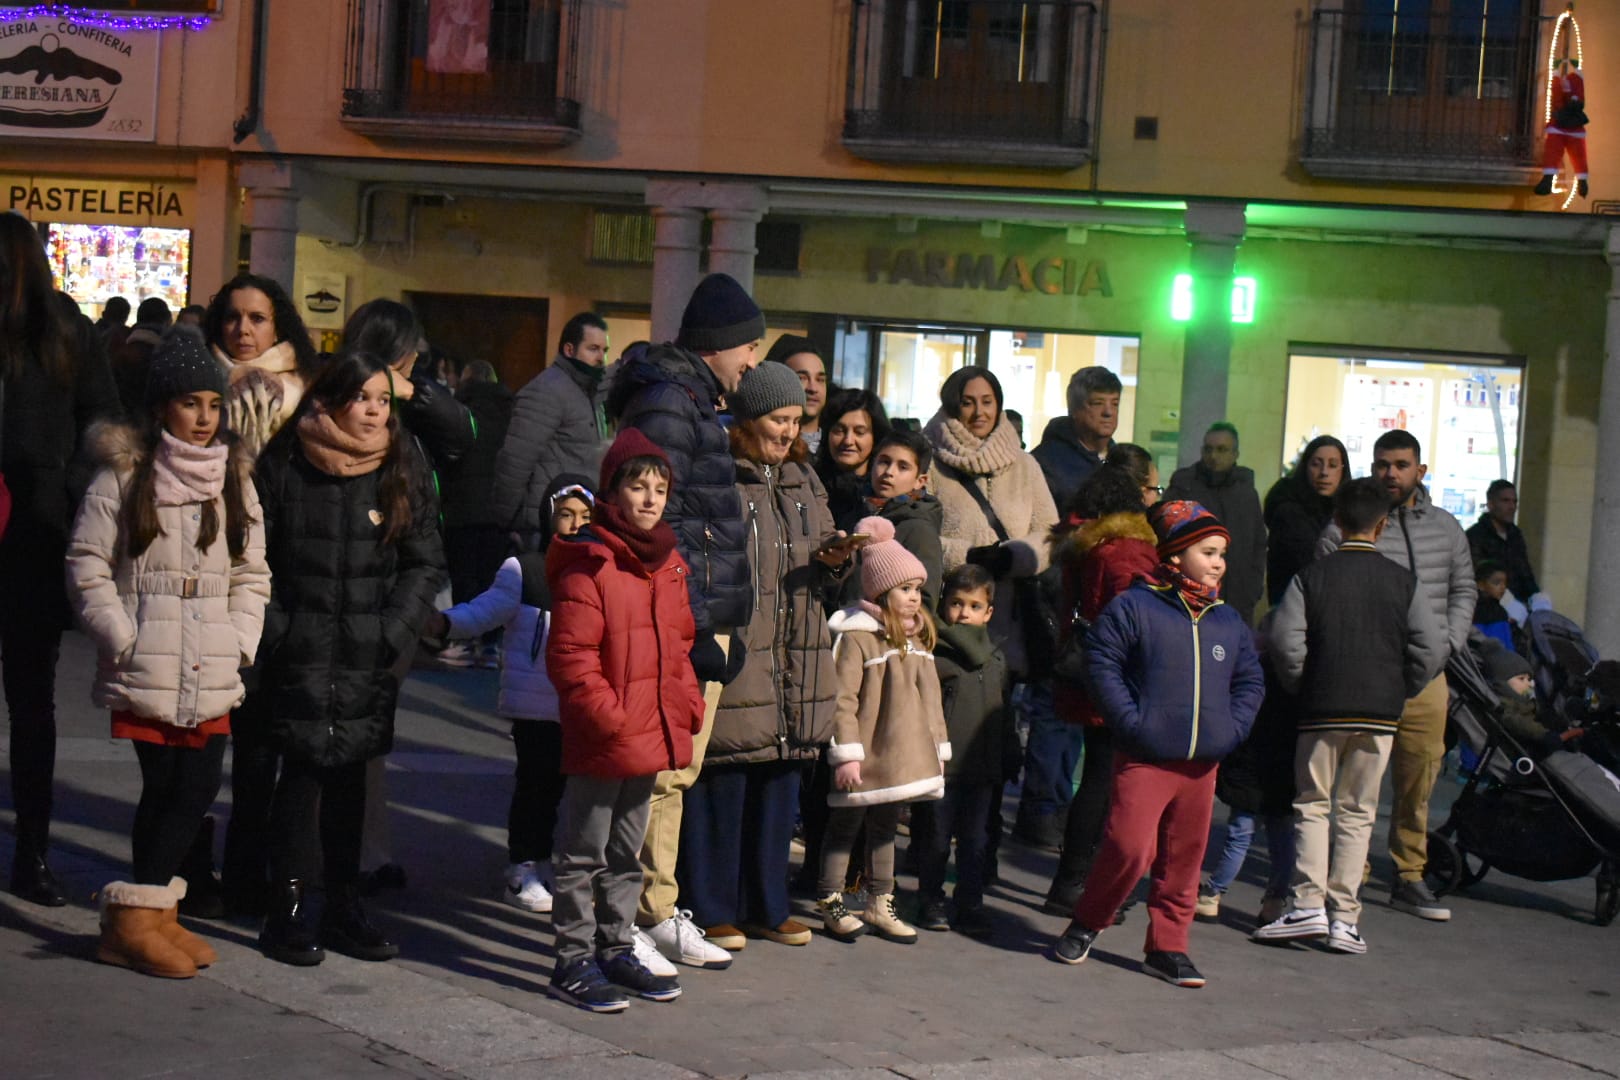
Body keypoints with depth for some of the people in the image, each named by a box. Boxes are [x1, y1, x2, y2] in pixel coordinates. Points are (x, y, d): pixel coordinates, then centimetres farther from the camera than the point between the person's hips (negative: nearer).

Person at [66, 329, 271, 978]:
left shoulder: (235, 479, 12)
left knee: (200, 784, 0)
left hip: (211, 673, 4)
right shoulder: (123, 475, -1)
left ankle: (150, 909, 13)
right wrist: (123, 641, -9)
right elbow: (88, 566, -2)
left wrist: (241, 643, 2)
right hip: (147, 669, -4)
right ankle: (136, 917, 4)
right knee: (164, 784, -6)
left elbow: (251, 573, 14)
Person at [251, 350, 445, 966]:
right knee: (303, 772, -5)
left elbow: (425, 564, 7)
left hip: (368, 659, 3)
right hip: (299, 654, -3)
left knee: (349, 776, 9)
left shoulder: (403, 469, 5)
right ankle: (287, 910, 3)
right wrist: (274, 631, -6)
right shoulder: (283, 463, -1)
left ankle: (344, 908, 17)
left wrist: (394, 634, -4)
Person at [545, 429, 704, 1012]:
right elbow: (570, 655, -18)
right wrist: (609, 717, -20)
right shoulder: (587, 566, -14)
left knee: (627, 854, 18)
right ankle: (574, 960, 11)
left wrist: (687, 703, 8)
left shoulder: (669, 566, 12)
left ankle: (616, 949, 29)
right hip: (600, 741, -8)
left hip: (651, 738, 8)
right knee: (584, 854, 3)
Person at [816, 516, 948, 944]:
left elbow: (931, 698, 19)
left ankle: (880, 904, 26)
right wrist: (846, 754, -20)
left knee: (885, 828, 17)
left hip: (901, 759, 8)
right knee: (845, 826, 3)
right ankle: (831, 903, 13)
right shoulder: (857, 636, -14)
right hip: (865, 759, -8)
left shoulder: (917, 638, 13)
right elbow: (843, 699, -18)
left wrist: (939, 748, 17)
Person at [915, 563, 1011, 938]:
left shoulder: (994, 658, 12)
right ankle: (931, 903, 19)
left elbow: (1004, 712, 19)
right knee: (936, 840, 6)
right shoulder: (933, 652, -8)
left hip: (983, 767, 5)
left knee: (975, 842, 9)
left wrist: (1009, 759, 17)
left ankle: (970, 905, 16)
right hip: (942, 764, -5)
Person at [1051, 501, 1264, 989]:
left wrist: (1232, 728, 5)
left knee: (1184, 858, 8)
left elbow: (1250, 681, 20)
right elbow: (1101, 662, -6)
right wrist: (1131, 722, -13)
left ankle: (1167, 947, 20)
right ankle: (1086, 924, 9)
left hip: (1202, 764, 6)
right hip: (1143, 760, -5)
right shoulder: (1133, 607, -4)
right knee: (1130, 848, -13)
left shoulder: (1228, 621, 13)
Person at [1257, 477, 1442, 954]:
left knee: (1312, 805, 9)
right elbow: (1430, 647, -3)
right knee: (1357, 812, 7)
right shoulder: (1402, 581, 1)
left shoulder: (1311, 576, -2)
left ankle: (1309, 903, -2)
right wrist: (1398, 692, 9)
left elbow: (1286, 641, -10)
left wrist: (1302, 689, 4)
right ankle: (1344, 914, 5)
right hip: (1380, 715, 1)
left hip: (1322, 710, -1)